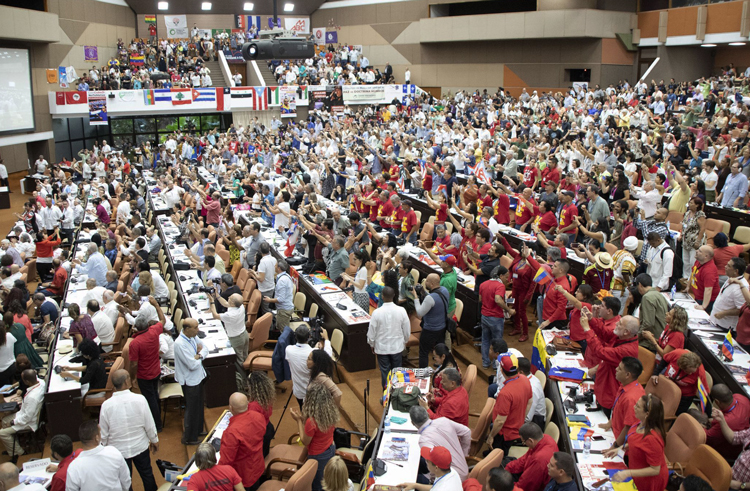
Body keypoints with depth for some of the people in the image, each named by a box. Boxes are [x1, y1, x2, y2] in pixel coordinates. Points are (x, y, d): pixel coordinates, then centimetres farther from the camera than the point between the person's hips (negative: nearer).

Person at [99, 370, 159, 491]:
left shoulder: (106, 405, -20)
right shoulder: (140, 399, -21)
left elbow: (103, 433, -9)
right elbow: (149, 424, -11)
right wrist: (154, 440, 8)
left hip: (118, 450, 0)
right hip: (140, 447, 0)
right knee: (147, 474, 23)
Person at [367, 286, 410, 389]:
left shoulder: (377, 312, -20)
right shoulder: (401, 311, -15)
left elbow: (371, 332, -10)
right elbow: (407, 330, -3)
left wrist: (372, 345, 8)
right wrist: (405, 342, 16)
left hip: (381, 347, -2)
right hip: (397, 346, 2)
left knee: (384, 371, 13)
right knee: (397, 370, 19)